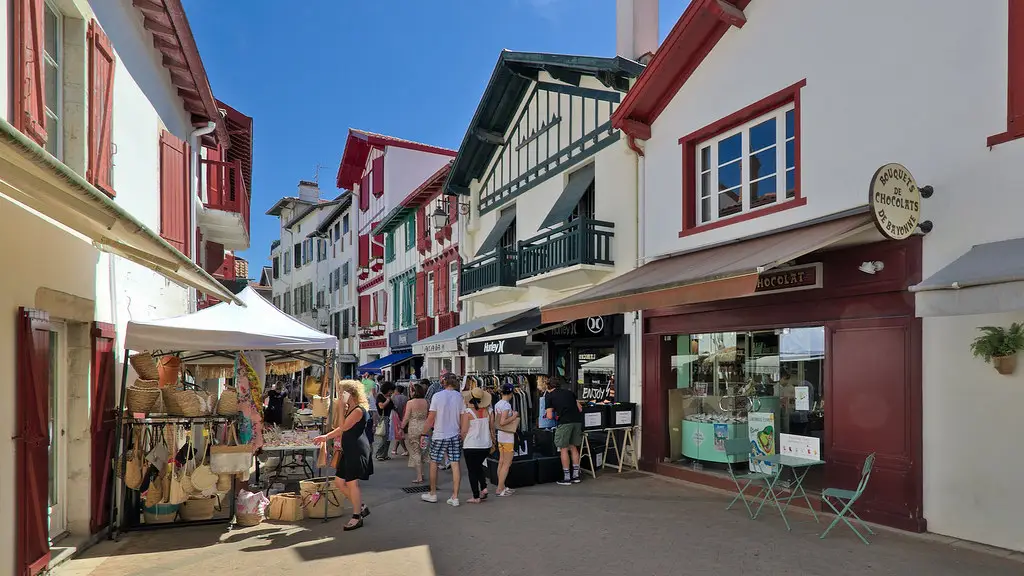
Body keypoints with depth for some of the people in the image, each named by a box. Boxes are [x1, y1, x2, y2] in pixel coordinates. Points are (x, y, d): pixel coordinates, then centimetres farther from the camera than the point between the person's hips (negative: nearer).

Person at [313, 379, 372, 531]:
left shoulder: (358, 410, -16)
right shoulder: (349, 409, 14)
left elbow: (343, 427, -20)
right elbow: (341, 428, 22)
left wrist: (342, 407, -18)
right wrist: (326, 437, 11)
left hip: (357, 450, -10)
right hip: (348, 450, 10)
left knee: (352, 483, -4)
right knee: (339, 481, 12)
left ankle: (357, 517, 9)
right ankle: (361, 507, 24)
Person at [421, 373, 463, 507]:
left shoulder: (437, 396, -10)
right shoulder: (460, 396, -3)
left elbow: (431, 418, -8)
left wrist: (424, 432, 4)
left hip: (439, 435, -2)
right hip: (455, 435, 2)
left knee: (434, 463, 13)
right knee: (455, 465, 4)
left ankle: (433, 494, 24)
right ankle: (455, 497, 6)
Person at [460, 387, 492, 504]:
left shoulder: (467, 412, -14)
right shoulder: (487, 411, -1)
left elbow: (464, 431, -12)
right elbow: (491, 428, 6)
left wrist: (463, 442, 7)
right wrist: (492, 442, 19)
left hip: (471, 446, -5)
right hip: (485, 445, 5)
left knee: (472, 471, 7)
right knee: (479, 467, 24)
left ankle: (476, 497, 10)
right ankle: (484, 487, 8)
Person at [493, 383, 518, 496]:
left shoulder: (497, 404, 9)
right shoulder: (506, 405, -17)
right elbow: (502, 422, -25)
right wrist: (514, 416, -14)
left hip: (500, 435, 9)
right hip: (508, 436, -9)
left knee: (501, 462, 14)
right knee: (507, 464, -2)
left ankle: (502, 486, 21)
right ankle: (500, 489, -1)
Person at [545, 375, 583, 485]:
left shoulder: (549, 396, 7)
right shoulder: (569, 392, 20)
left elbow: (550, 416, 3)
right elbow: (580, 409, 18)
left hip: (565, 422, -5)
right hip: (577, 421, 5)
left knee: (564, 449, 5)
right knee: (573, 447, 16)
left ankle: (566, 477, 7)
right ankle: (576, 475, 18)